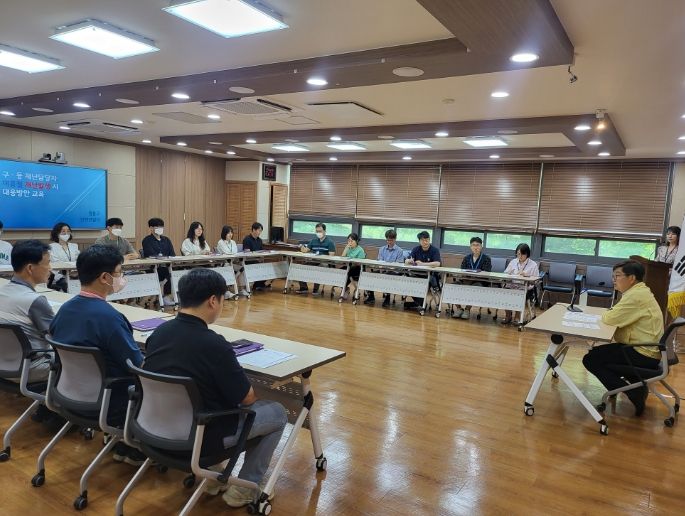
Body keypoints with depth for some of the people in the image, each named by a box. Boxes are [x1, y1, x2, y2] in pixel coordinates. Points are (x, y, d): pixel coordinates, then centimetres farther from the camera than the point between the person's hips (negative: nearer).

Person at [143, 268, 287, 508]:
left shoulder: (159, 332, -5)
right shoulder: (214, 344, -27)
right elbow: (247, 399, -15)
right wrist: (245, 388, 8)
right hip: (199, 437, -7)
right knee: (277, 413, 11)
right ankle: (245, 488, 16)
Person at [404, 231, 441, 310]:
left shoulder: (435, 250, -5)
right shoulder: (416, 249, 8)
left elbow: (437, 263, -20)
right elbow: (406, 261, 4)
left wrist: (422, 264, -20)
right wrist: (409, 261, -21)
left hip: (431, 274, -3)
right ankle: (419, 302, -7)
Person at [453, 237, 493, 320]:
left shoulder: (486, 258, 3)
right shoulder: (467, 258, 16)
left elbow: (486, 273, -9)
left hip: (480, 283, -4)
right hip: (466, 281, 4)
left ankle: (467, 309, -21)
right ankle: (459, 308, -10)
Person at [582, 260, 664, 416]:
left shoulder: (636, 296, -21)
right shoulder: (640, 291, 13)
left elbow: (610, 319, -22)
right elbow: (620, 317, 15)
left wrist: (605, 314, -1)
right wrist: (610, 314, -4)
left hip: (644, 355, -10)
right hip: (648, 350, 11)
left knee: (590, 359, -11)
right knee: (602, 350, 25)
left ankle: (632, 393, -7)